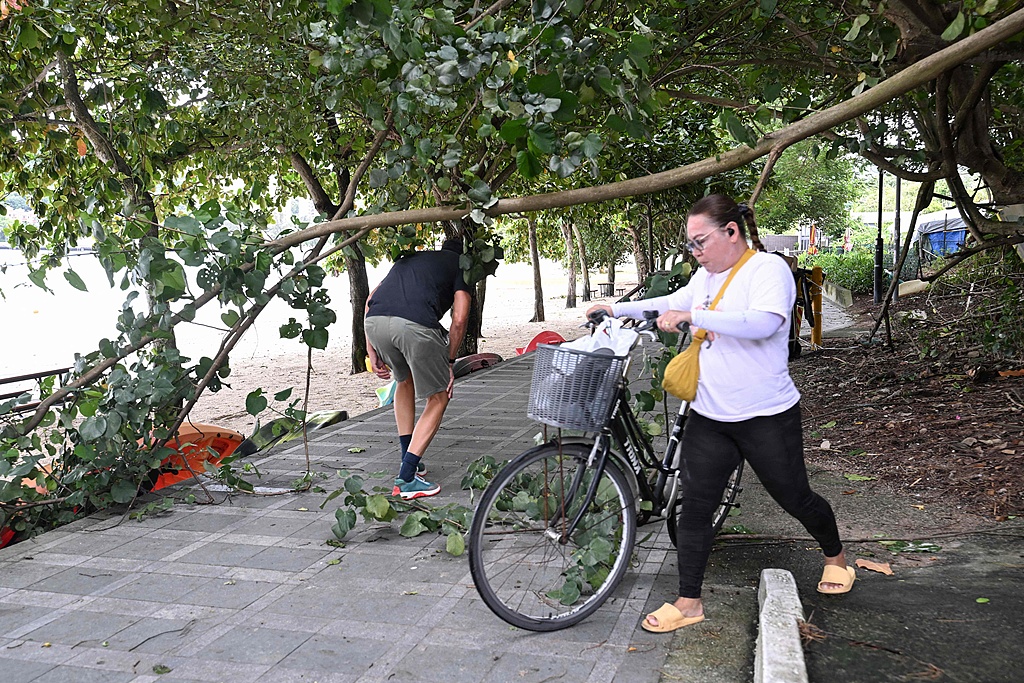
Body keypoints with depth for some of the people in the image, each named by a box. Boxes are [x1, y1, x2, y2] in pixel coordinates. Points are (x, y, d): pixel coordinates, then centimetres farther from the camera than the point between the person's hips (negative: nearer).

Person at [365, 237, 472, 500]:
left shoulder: (410, 258, 38)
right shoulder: (460, 265, 24)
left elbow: (370, 301, 27)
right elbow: (459, 319, 9)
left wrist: (372, 353, 26)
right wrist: (449, 363, 19)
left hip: (374, 321, 6)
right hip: (415, 324, -5)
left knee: (404, 381, 32)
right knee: (438, 398, 14)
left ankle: (409, 461, 36)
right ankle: (407, 478, 6)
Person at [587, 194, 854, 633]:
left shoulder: (768, 268, -14)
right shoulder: (707, 275, 9)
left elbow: (764, 322, -31)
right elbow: (673, 303, 25)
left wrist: (693, 315, -36)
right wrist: (617, 309, 14)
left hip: (767, 417, -6)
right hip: (709, 417, 6)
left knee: (795, 498, 12)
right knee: (694, 507, 2)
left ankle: (835, 557, 42)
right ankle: (688, 602, 13)